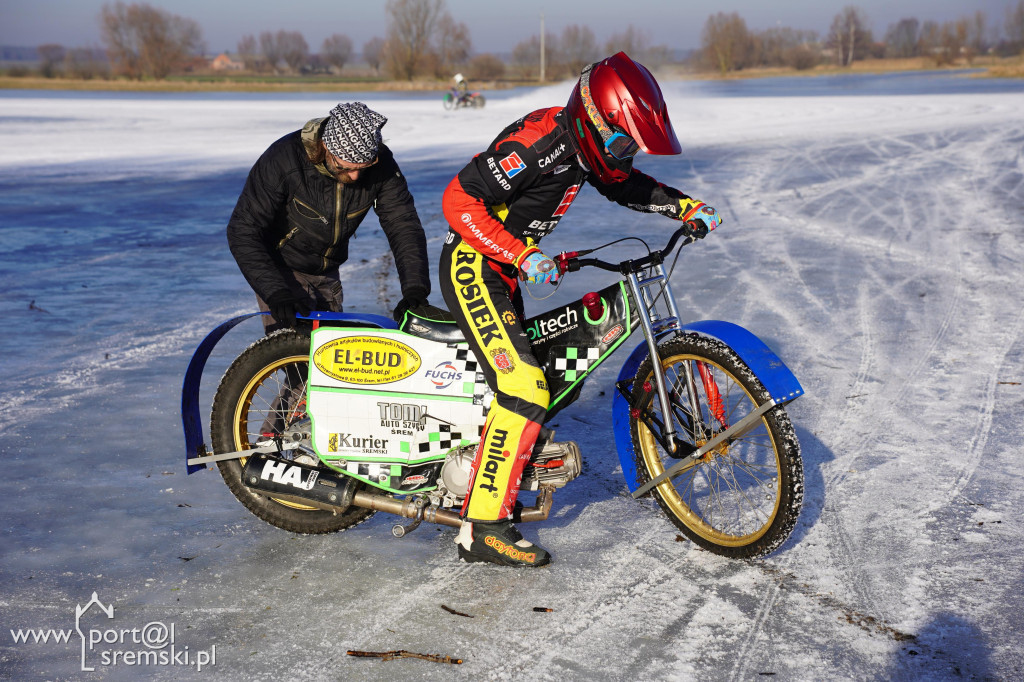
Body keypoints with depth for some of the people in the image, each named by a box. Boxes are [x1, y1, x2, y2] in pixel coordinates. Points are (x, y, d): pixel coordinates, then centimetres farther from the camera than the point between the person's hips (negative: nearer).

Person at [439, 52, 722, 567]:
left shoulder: (582, 144, 3)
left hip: (504, 270, 10)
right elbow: (459, 200, -27)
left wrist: (686, 206, 7)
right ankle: (482, 529, -15)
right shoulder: (538, 142, -25)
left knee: (517, 379, 21)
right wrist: (523, 256, -32)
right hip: (472, 267, -10)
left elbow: (626, 185, 21)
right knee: (524, 390, -19)